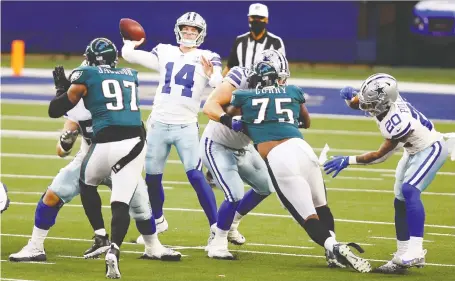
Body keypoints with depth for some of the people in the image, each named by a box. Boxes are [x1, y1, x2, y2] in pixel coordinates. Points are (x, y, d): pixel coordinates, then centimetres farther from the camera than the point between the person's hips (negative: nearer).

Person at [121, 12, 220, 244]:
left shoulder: (206, 58, -2)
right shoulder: (165, 53, 7)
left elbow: (220, 84, -20)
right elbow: (129, 55, 6)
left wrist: (212, 75, -39)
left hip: (186, 127, -4)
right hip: (159, 124, 4)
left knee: (196, 177, -15)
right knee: (152, 177, 12)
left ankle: (216, 227, -10)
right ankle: (158, 221, 34)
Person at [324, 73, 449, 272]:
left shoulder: (398, 122, -37)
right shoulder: (382, 99, -17)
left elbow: (380, 156, -23)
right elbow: (355, 103, 6)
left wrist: (347, 161, -20)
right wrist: (349, 96, -17)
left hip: (430, 149, -9)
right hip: (415, 150, 9)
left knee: (409, 190, -28)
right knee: (400, 201, 8)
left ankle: (415, 251, -32)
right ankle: (402, 257, 14)